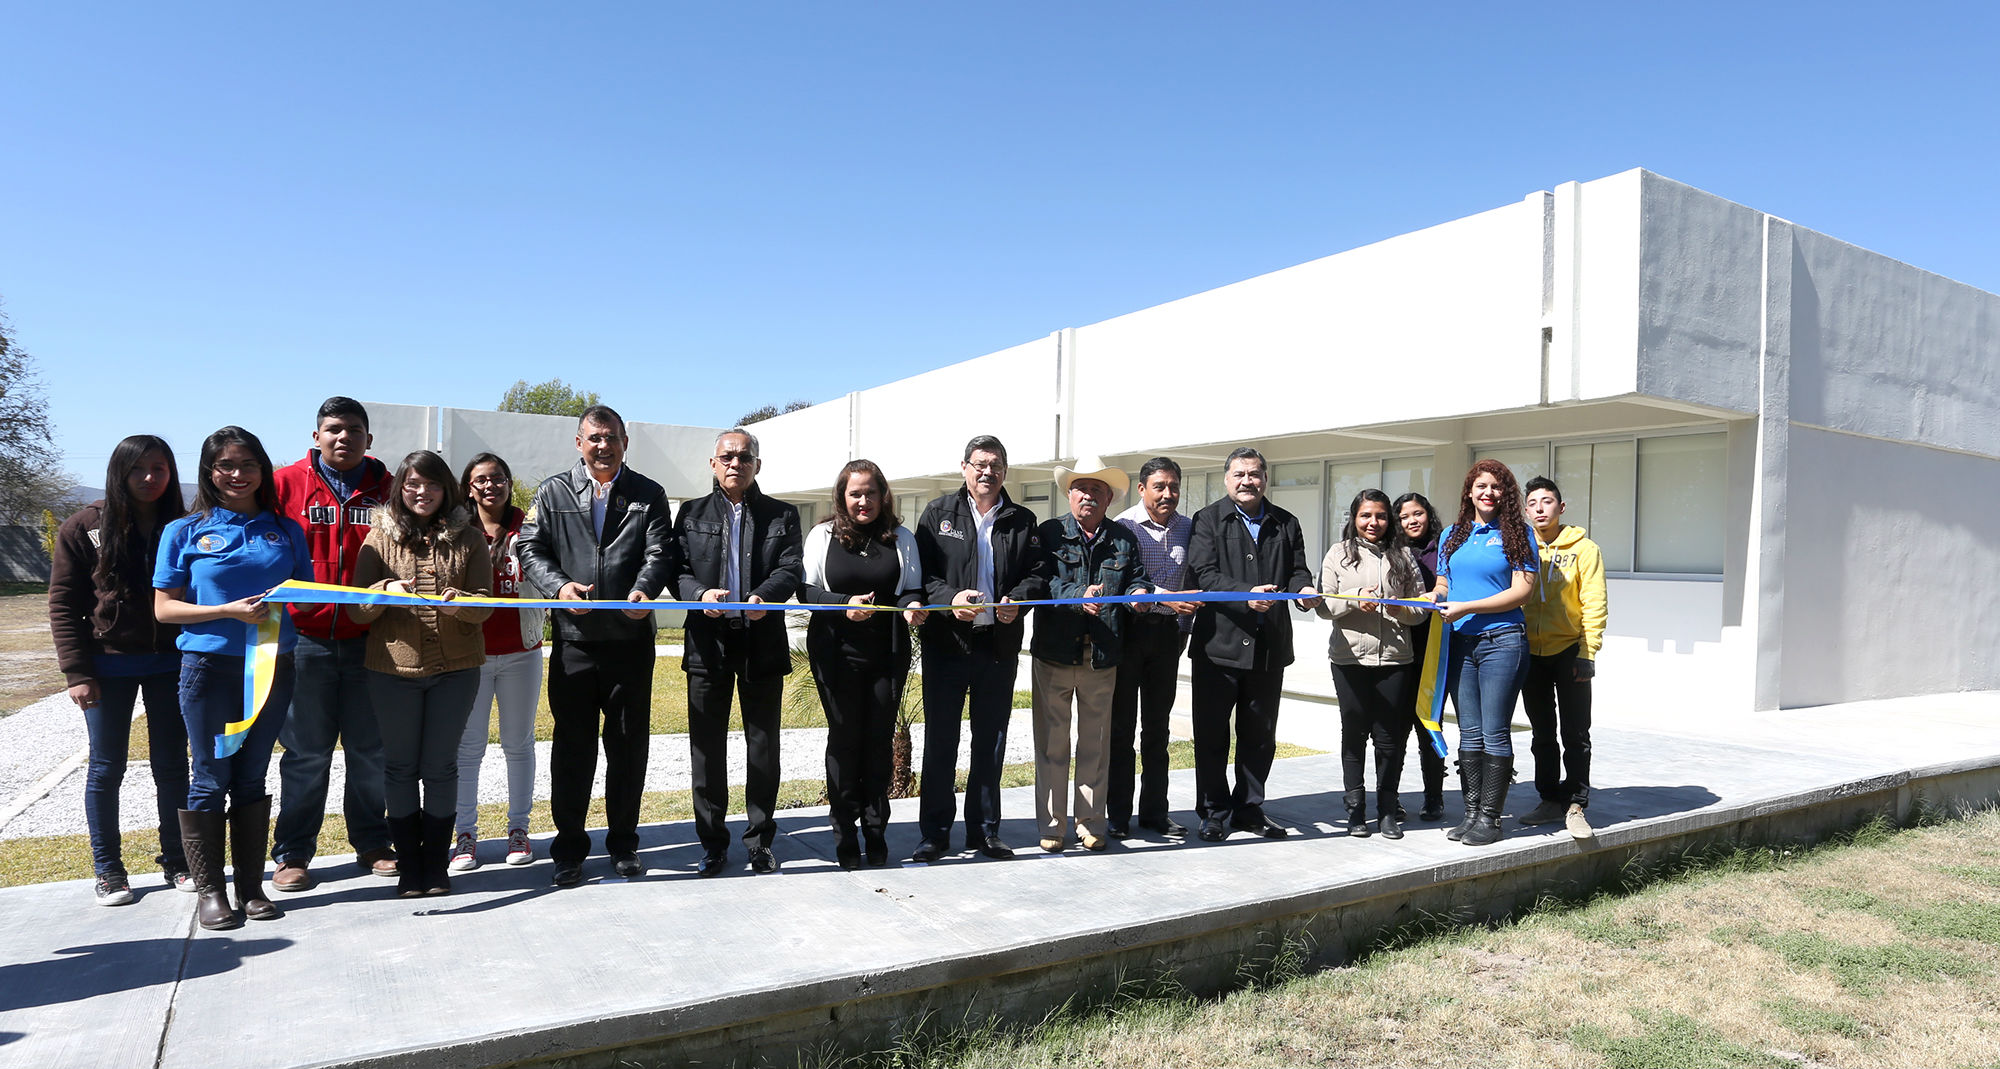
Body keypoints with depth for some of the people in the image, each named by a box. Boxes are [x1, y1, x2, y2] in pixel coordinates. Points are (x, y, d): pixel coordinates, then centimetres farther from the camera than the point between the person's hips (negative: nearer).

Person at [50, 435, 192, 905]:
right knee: (106, 766, 7)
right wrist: (77, 671, -9)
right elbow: (63, 604, -2)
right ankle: (107, 870, 18)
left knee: (172, 764, 8)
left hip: (170, 662, 1)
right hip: (108, 665, -1)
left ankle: (177, 860, 19)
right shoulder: (84, 528, -3)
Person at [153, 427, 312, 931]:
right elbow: (164, 607, -1)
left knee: (252, 778, 10)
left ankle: (251, 886, 18)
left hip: (271, 666, 2)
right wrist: (230, 611, -15)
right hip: (210, 667, -2)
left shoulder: (286, 530, 9)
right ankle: (208, 890, 16)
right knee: (210, 779, 4)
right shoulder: (184, 532, 2)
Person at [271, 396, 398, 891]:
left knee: (370, 749, 9)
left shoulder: (388, 490, 7)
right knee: (305, 752, 5)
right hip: (304, 638, -1)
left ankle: (372, 843, 22)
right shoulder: (286, 484, 3)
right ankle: (293, 853, 17)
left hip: (369, 640, 1)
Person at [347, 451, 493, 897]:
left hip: (455, 668, -1)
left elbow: (484, 605, 0)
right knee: (400, 767, 7)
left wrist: (456, 601, -22)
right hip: (393, 667, 1)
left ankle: (436, 866, 17)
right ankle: (409, 867, 18)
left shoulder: (468, 540, 5)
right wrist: (385, 591, -18)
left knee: (440, 767, 6)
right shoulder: (380, 538, 6)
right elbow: (356, 610, 2)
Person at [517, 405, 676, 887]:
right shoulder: (553, 492, 10)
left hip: (631, 637, 0)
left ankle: (623, 843, 22)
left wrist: (644, 590, -21)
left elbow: (659, 552, -1)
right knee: (572, 746, 5)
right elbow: (531, 549, 5)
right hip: (573, 639, 0)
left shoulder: (648, 494, 8)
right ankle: (569, 848, 17)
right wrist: (559, 585, -14)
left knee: (629, 744, 8)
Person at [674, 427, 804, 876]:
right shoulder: (692, 514, 11)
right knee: (707, 747, 6)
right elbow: (677, 569, 1)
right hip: (708, 641, 1)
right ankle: (712, 843, 18)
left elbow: (790, 570, -3)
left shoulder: (782, 515, 9)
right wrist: (700, 593, -20)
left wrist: (765, 596, -24)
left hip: (763, 641, 0)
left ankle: (760, 840, 18)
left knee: (763, 746, 6)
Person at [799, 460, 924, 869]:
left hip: (888, 652, 1)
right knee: (844, 738, 3)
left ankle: (876, 834, 16)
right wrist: (844, 604, -16)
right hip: (837, 651, -1)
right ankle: (845, 837, 14)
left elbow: (913, 588, 9)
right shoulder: (823, 535, 4)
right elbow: (806, 590, 1)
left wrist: (912, 605, -14)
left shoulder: (901, 537, 8)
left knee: (879, 739, 6)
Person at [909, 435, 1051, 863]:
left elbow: (1038, 573, 5)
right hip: (946, 641, -2)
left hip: (999, 645, 2)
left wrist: (1017, 599, -14)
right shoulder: (938, 514, 4)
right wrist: (949, 599, -20)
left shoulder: (1022, 521, 10)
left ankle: (984, 828, 23)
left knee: (990, 740, 11)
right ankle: (934, 832, 14)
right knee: (940, 739, 4)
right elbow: (921, 571, -3)